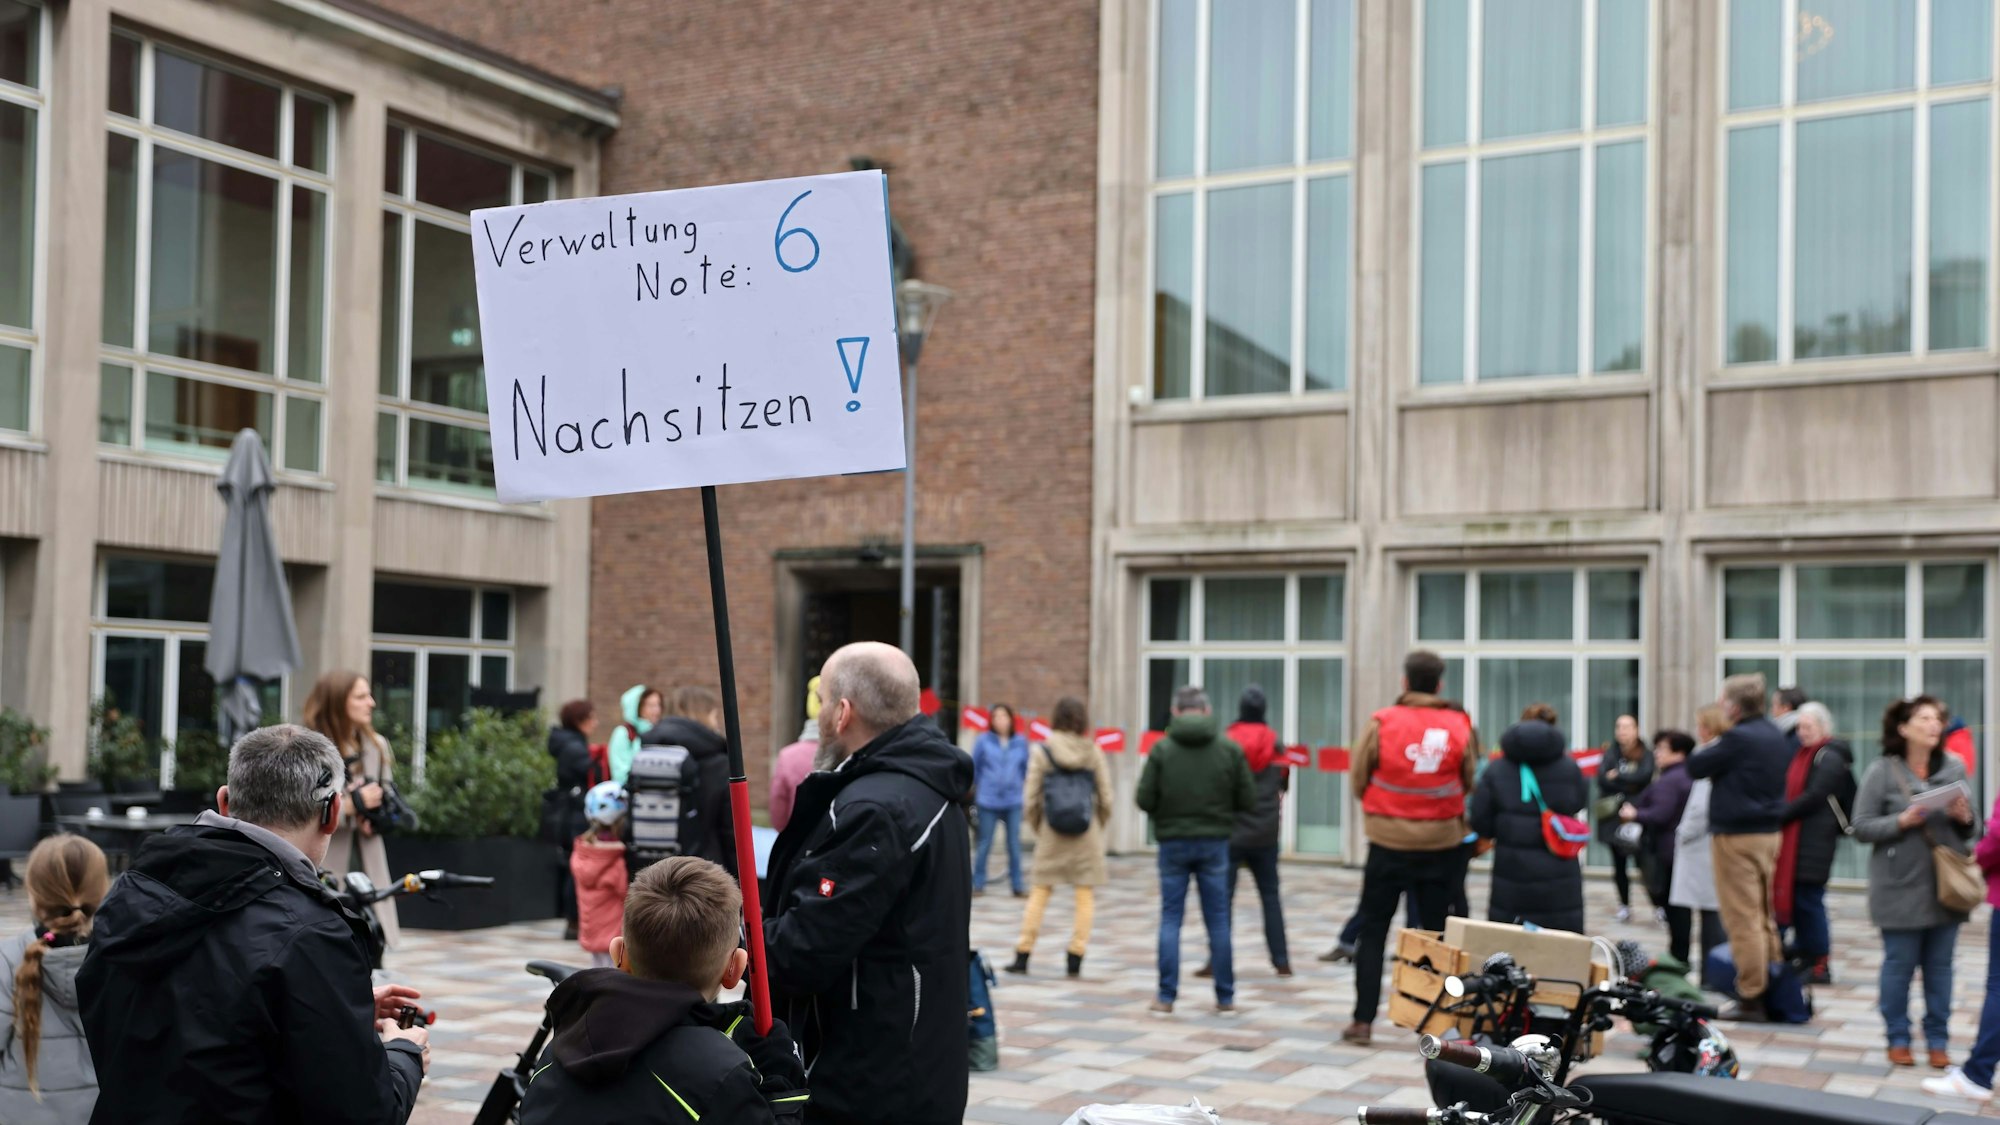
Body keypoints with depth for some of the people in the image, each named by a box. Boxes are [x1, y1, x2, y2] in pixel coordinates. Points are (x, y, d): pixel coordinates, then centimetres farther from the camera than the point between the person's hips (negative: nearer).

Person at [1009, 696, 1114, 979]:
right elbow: (1106, 797, 1)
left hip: (1052, 831, 0)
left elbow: (1031, 799, -2)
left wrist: (1036, 828, 13)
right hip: (1087, 830, 0)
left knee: (1039, 892, 8)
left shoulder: (1042, 752, -3)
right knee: (1085, 895, 6)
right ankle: (1076, 958, 4)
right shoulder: (1093, 752, -1)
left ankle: (1022, 955, 9)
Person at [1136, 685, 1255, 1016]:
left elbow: (1144, 799, -10)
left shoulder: (1162, 749, -7)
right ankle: (1225, 998, 13)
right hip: (1214, 842, 1)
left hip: (1173, 842, -1)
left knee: (1170, 918, 7)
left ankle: (1166, 997, 6)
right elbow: (1248, 800, -2)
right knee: (1218, 920, 8)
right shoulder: (1229, 749, -4)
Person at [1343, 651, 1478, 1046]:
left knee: (1373, 931, 9)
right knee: (1436, 933, 10)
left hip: (1389, 841, -1)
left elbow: (1359, 779, -4)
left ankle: (1363, 1020, 6)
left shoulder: (1382, 723, -10)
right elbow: (1471, 784, 3)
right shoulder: (1460, 727, -6)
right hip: (1442, 844, 1)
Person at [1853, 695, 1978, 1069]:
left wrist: (1966, 818, -9)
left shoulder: (1954, 769, 6)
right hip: (1901, 888, -3)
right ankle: (1898, 1039, 17)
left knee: (1940, 966, 9)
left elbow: (1972, 831, 13)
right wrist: (1902, 821, -19)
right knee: (1899, 964, 4)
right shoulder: (1882, 772, -5)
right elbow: (1861, 827, -6)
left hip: (1946, 888, 3)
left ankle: (1938, 1039, 20)